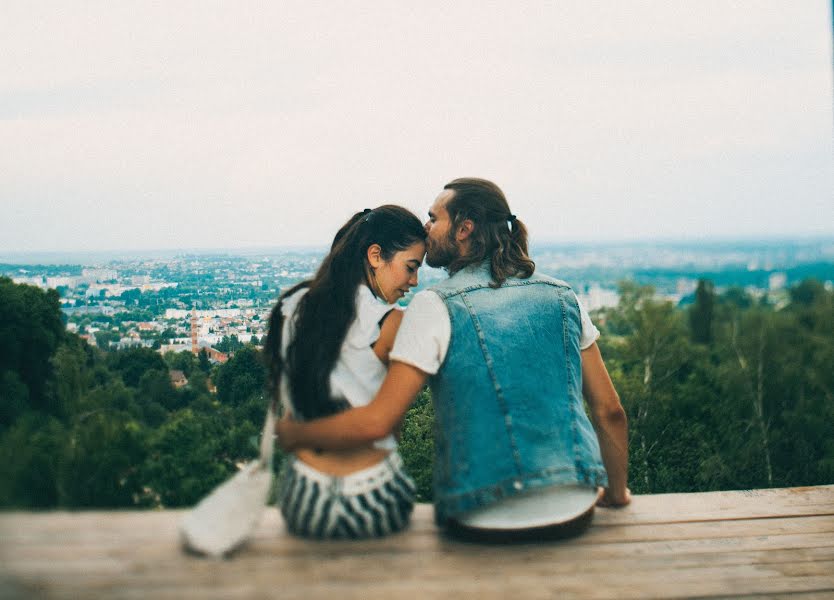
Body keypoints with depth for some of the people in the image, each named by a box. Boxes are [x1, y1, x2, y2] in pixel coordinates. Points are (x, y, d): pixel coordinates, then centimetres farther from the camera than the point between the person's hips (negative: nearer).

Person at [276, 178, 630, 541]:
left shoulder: (435, 306, -9)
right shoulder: (561, 297, 4)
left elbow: (376, 422, -13)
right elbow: (610, 410, 7)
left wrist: (293, 433, 3)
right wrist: (617, 493, 22)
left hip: (483, 525, -4)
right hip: (574, 515, 4)